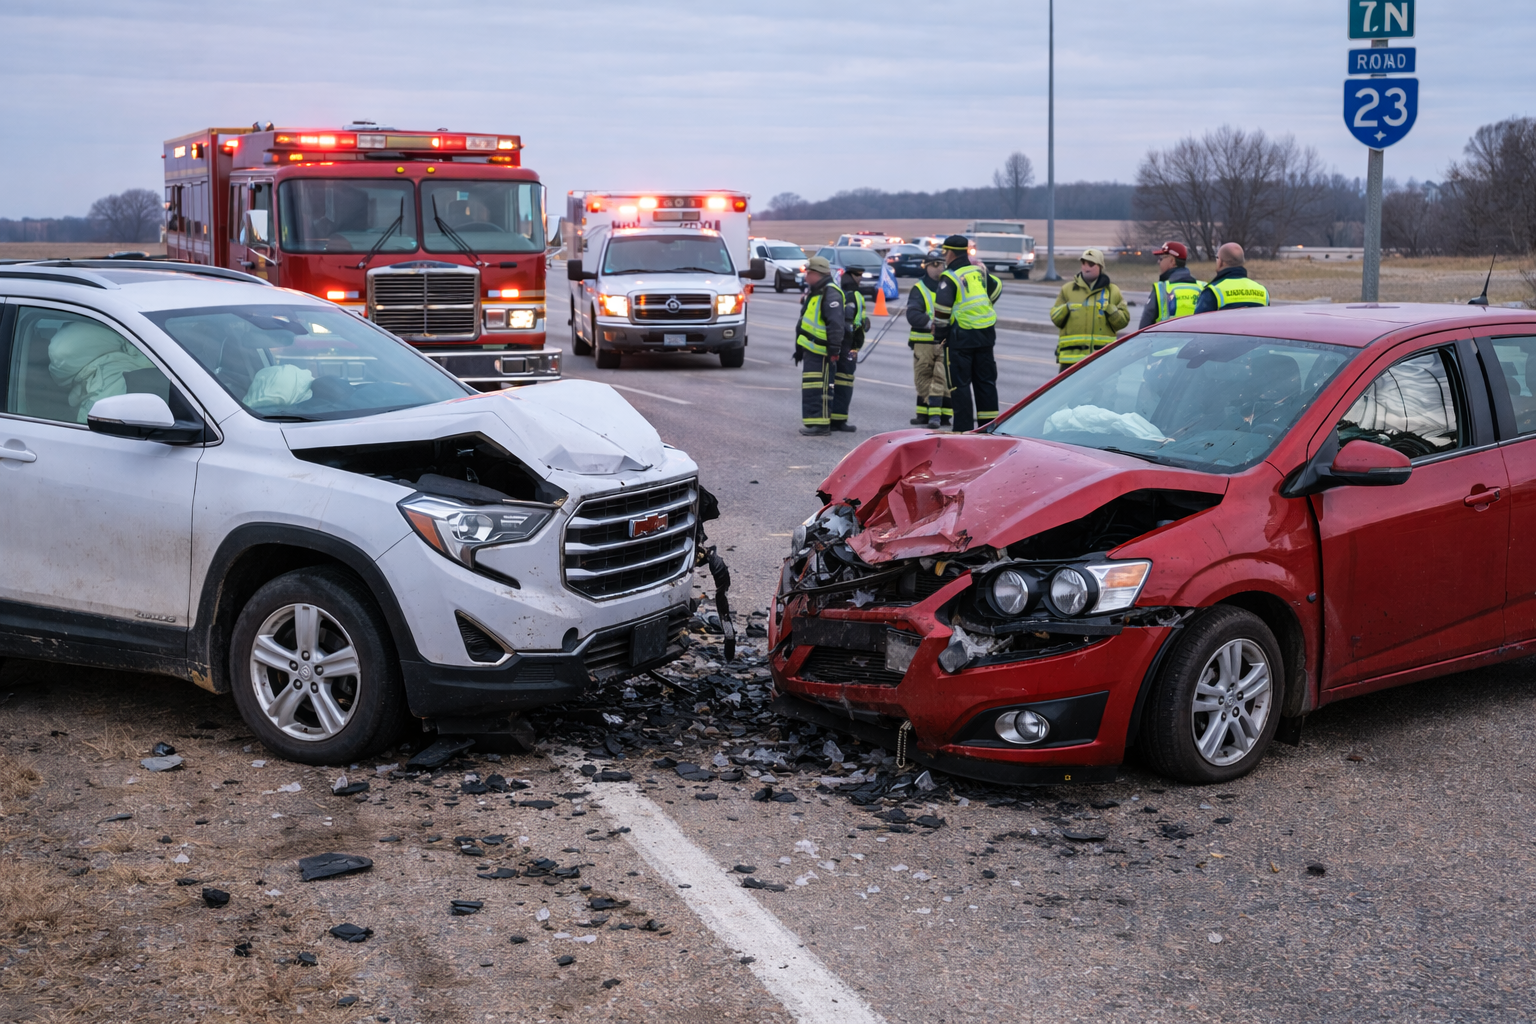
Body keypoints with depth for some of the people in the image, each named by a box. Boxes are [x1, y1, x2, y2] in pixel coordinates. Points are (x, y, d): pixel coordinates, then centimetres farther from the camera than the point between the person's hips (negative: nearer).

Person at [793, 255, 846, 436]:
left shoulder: (830, 294, -16)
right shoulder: (813, 291, 18)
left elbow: (835, 324, -24)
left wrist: (834, 348, -27)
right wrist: (799, 347, 27)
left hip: (820, 352, -11)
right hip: (810, 349, 11)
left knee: (818, 388, -10)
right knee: (810, 387, 15)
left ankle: (820, 424, -8)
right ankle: (815, 421, 22)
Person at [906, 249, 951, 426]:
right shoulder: (919, 289, 4)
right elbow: (912, 315, -10)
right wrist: (931, 323, -24)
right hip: (923, 343, 0)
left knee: (942, 379, -9)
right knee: (923, 379, 6)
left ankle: (939, 414, -11)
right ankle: (924, 415, 16)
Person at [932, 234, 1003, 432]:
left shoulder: (950, 277, -11)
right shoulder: (979, 271, 11)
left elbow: (942, 307, -18)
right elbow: (996, 288, 28)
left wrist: (939, 335, -7)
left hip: (960, 336, -6)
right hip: (985, 334, 6)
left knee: (959, 384, 1)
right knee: (985, 381, 13)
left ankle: (964, 428, 0)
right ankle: (989, 425, 16)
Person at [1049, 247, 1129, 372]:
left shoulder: (1112, 291, 11)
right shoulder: (1067, 289, 12)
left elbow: (1124, 320, 5)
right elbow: (1055, 318, 9)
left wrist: (1109, 309, -12)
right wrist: (1065, 309, -10)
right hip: (1071, 355, 0)